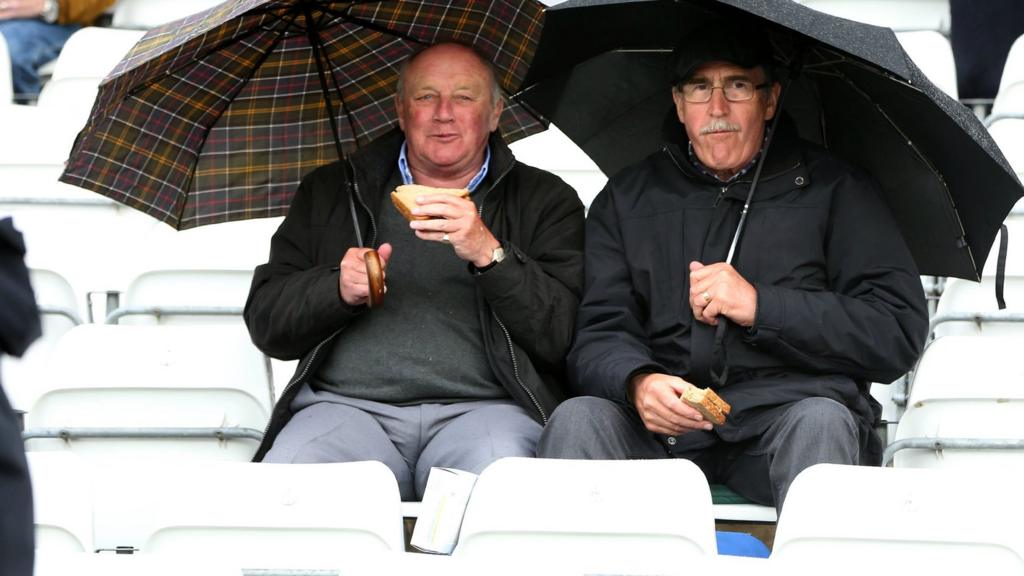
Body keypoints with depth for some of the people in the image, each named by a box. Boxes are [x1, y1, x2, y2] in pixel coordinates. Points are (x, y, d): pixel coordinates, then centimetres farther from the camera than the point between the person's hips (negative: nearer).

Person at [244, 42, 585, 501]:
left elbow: (566, 335, 0)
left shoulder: (546, 201, 15)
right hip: (346, 405, 2)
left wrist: (489, 254, -14)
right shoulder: (331, 193, 20)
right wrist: (339, 288, -6)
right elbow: (265, 321, 14)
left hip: (482, 407, -2)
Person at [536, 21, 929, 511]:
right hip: (661, 424, 1)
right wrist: (638, 382, -18)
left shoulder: (835, 190, 12)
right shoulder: (627, 198, 18)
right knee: (577, 419, -29)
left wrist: (760, 306, -8)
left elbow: (900, 333, 1)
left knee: (819, 423, -35)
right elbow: (598, 336, 7)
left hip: (785, 404, -1)